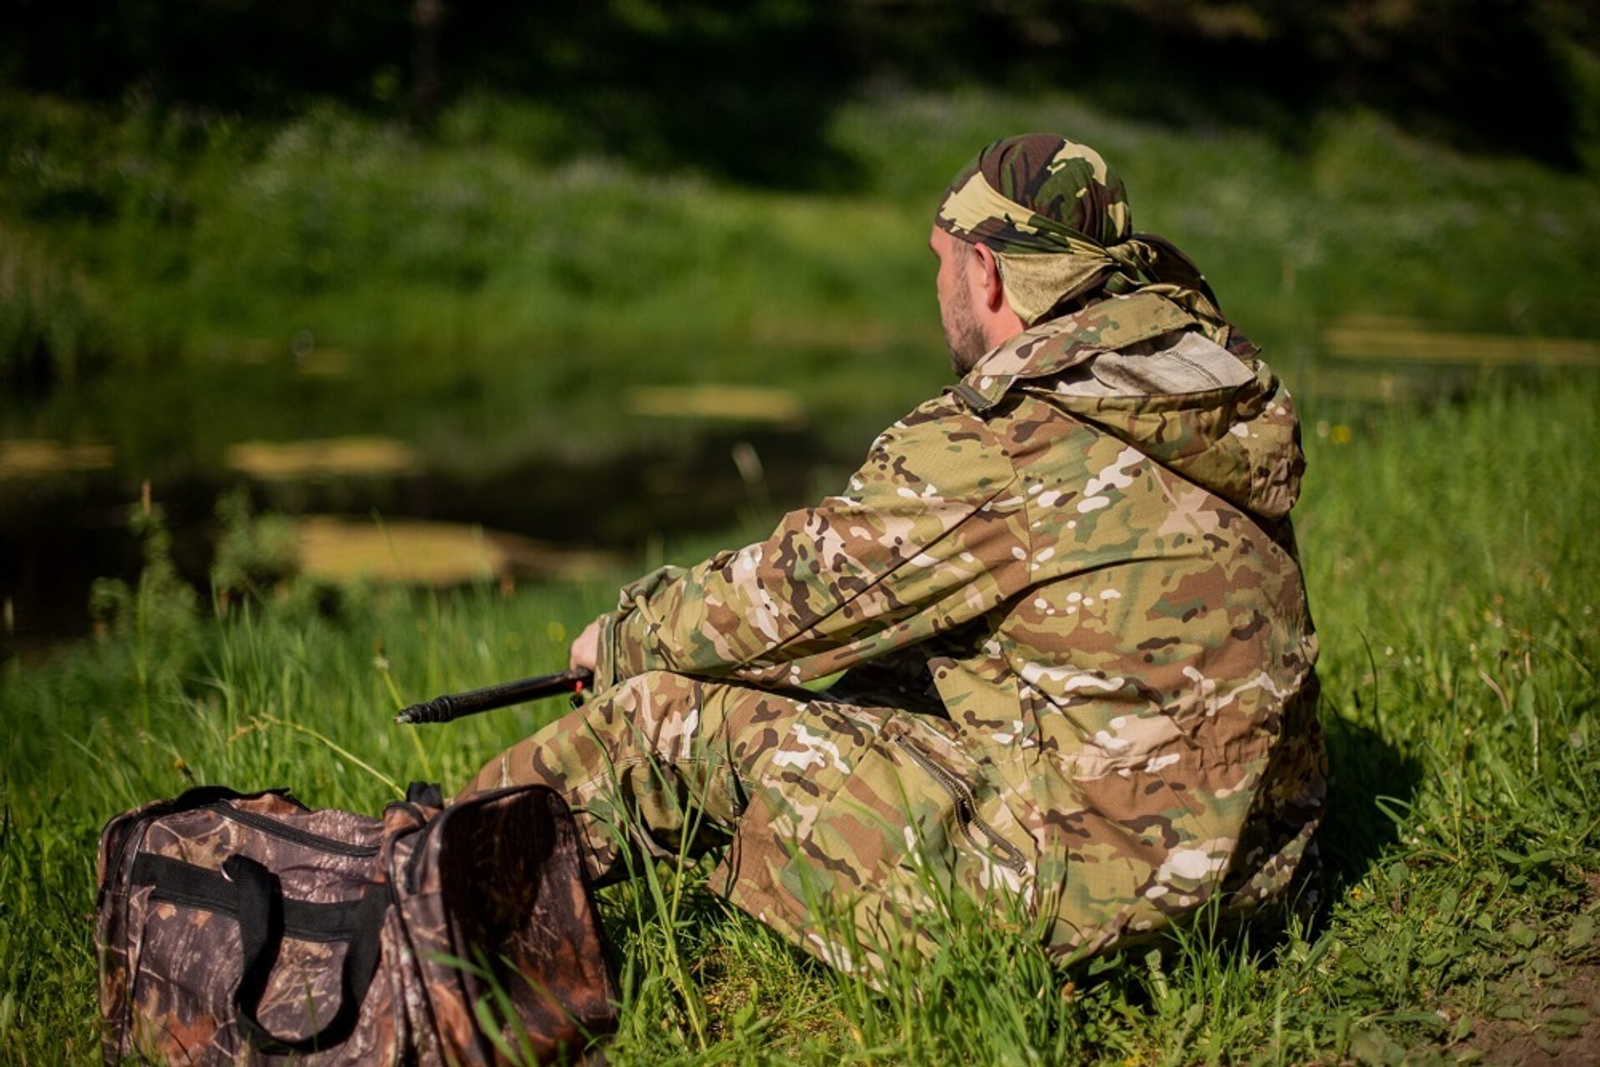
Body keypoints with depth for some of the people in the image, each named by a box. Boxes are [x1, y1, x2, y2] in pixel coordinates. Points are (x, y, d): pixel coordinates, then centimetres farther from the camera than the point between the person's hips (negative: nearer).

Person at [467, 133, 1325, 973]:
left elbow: (776, 606, -8)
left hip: (1074, 905, -9)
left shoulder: (988, 447, -20)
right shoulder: (1238, 393, 5)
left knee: (673, 711, 0)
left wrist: (625, 635, 13)